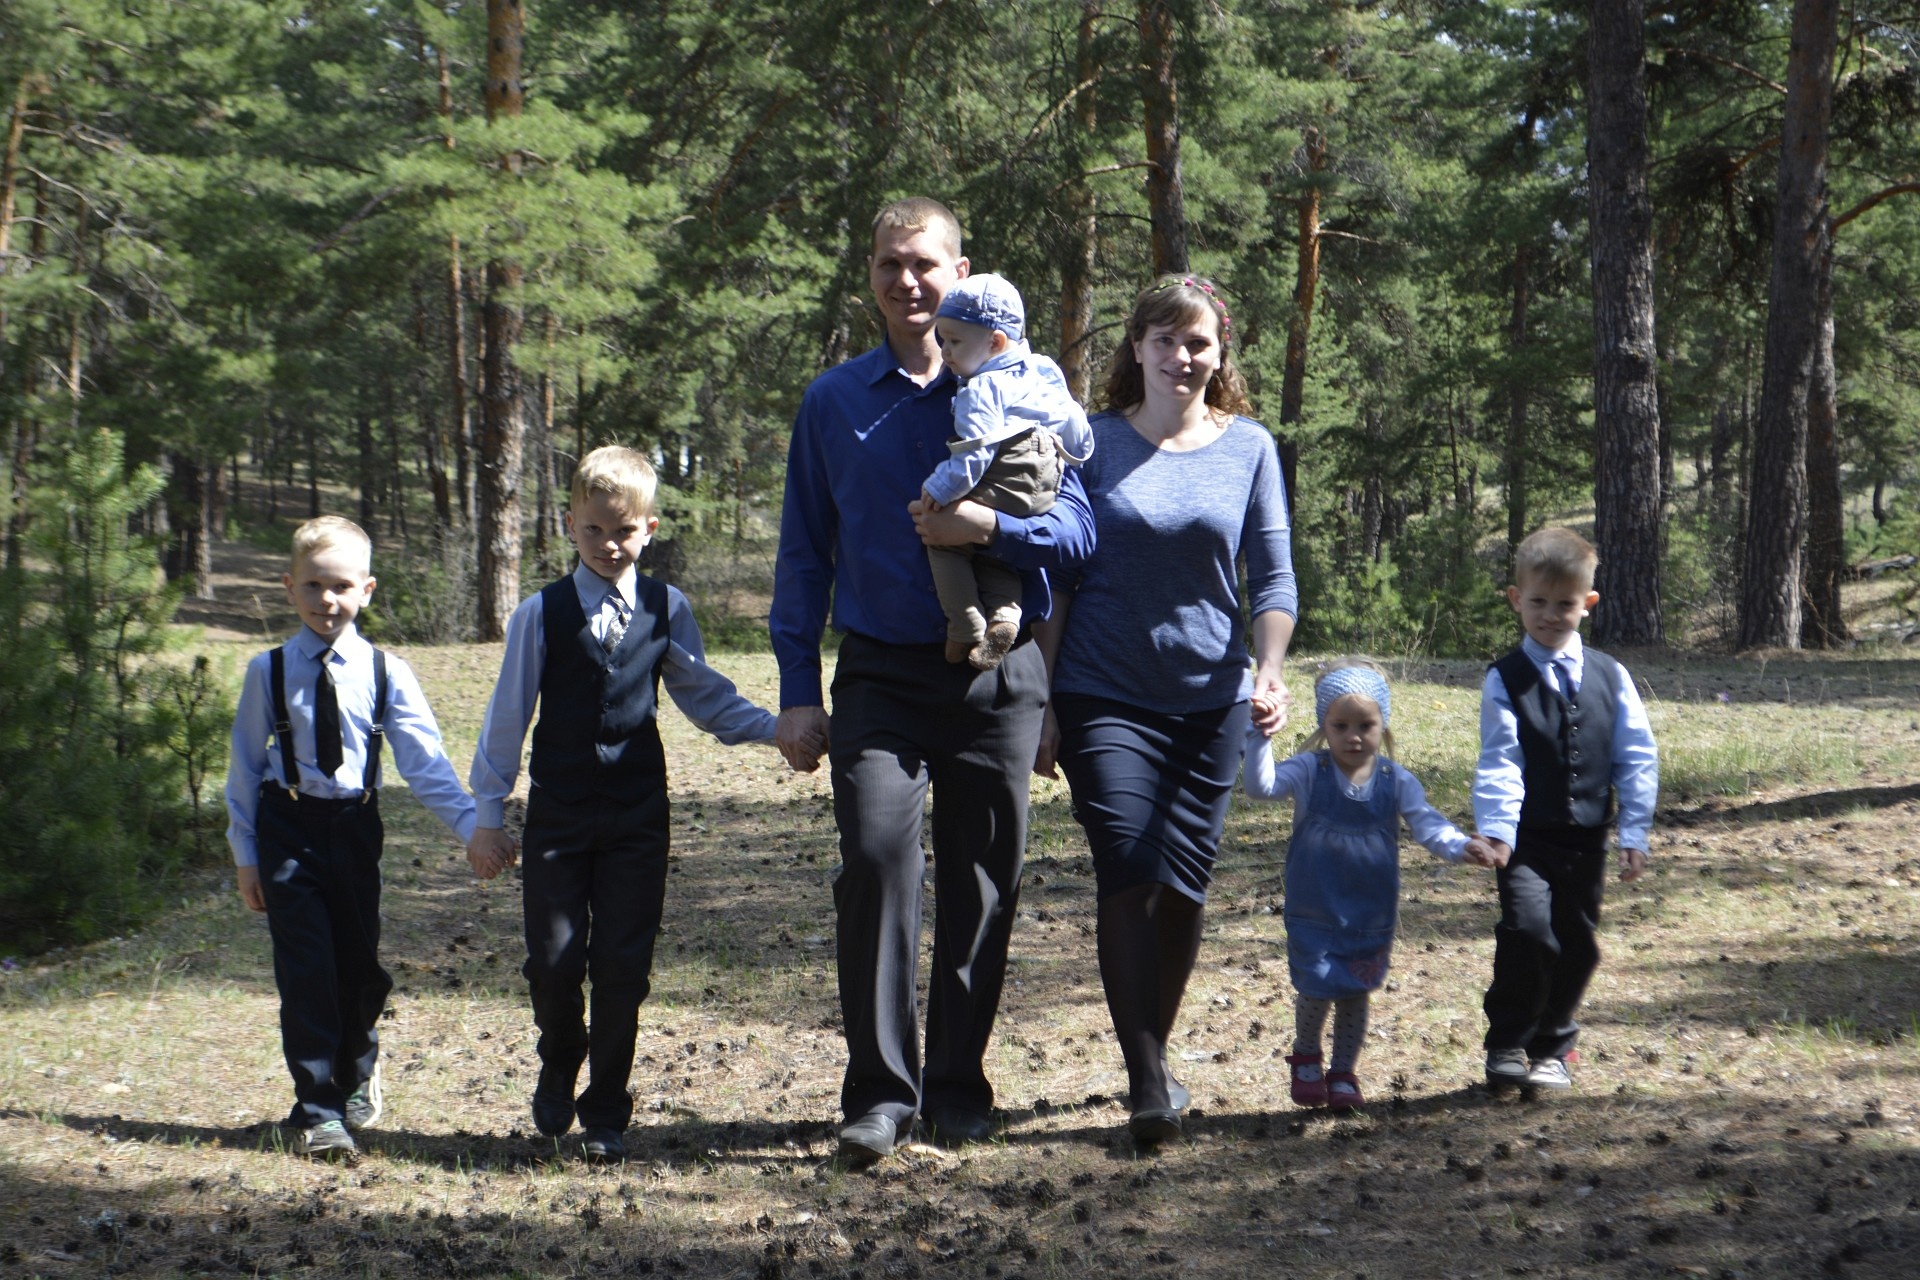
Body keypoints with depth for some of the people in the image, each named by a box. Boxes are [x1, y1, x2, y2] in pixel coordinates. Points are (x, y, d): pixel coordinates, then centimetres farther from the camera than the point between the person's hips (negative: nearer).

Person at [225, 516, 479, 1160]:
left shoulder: (385, 673, -2)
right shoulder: (269, 671, -2)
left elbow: (424, 762, -6)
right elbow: (245, 763, 4)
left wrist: (473, 826, -17)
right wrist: (244, 853, 2)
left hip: (355, 827, 1)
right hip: (289, 828, -1)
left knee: (359, 963, 11)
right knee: (307, 968, -7)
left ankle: (355, 1074, 40)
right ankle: (317, 1111, 0)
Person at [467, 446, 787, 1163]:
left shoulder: (667, 611, 3)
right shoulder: (542, 614, -1)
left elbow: (704, 696, 12)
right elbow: (508, 715, 3)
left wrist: (774, 728, -3)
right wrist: (487, 816, 3)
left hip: (637, 815, 1)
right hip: (557, 814, -1)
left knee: (623, 967, 0)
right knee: (555, 962, -1)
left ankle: (605, 1115, 14)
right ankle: (558, 1070, 31)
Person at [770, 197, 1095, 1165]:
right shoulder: (833, 401, 10)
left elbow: (1077, 529, 2)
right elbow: (803, 552, 12)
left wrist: (989, 526, -17)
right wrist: (798, 691, 6)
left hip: (998, 676, 0)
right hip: (882, 675, 0)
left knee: (982, 884, 5)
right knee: (875, 857, -17)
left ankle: (959, 1087, 19)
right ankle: (880, 1091, -9)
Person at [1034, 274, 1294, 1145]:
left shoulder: (1249, 448, 6)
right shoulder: (1094, 443, 2)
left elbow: (1272, 576, 5)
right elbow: (1058, 578, 4)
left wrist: (1271, 672, -12)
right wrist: (1044, 703, 0)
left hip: (1209, 697, 2)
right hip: (1104, 694, -2)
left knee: (1184, 884, 4)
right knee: (1128, 873, -13)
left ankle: (1157, 1053, 24)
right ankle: (1146, 1083, -11)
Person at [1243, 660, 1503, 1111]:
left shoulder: (1396, 782, -2)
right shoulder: (1308, 772, -7)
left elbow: (1427, 824, -10)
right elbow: (1261, 787, -21)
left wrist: (1460, 846, -31)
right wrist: (1259, 735, -35)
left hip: (1371, 915, 2)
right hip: (1314, 912, -2)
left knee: (1355, 994, 9)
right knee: (1316, 988, -4)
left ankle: (1343, 1073, 29)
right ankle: (1307, 1057, 26)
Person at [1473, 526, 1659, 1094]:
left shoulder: (1610, 676, 5)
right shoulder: (1505, 680, -2)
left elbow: (1637, 758, 5)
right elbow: (1499, 761, -10)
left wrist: (1633, 834, -1)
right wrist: (1496, 831, -22)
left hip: (1587, 839, 3)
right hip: (1527, 838, -3)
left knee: (1576, 945, 7)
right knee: (1528, 929, -19)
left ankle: (1550, 1047, 28)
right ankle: (1507, 1045, -1)